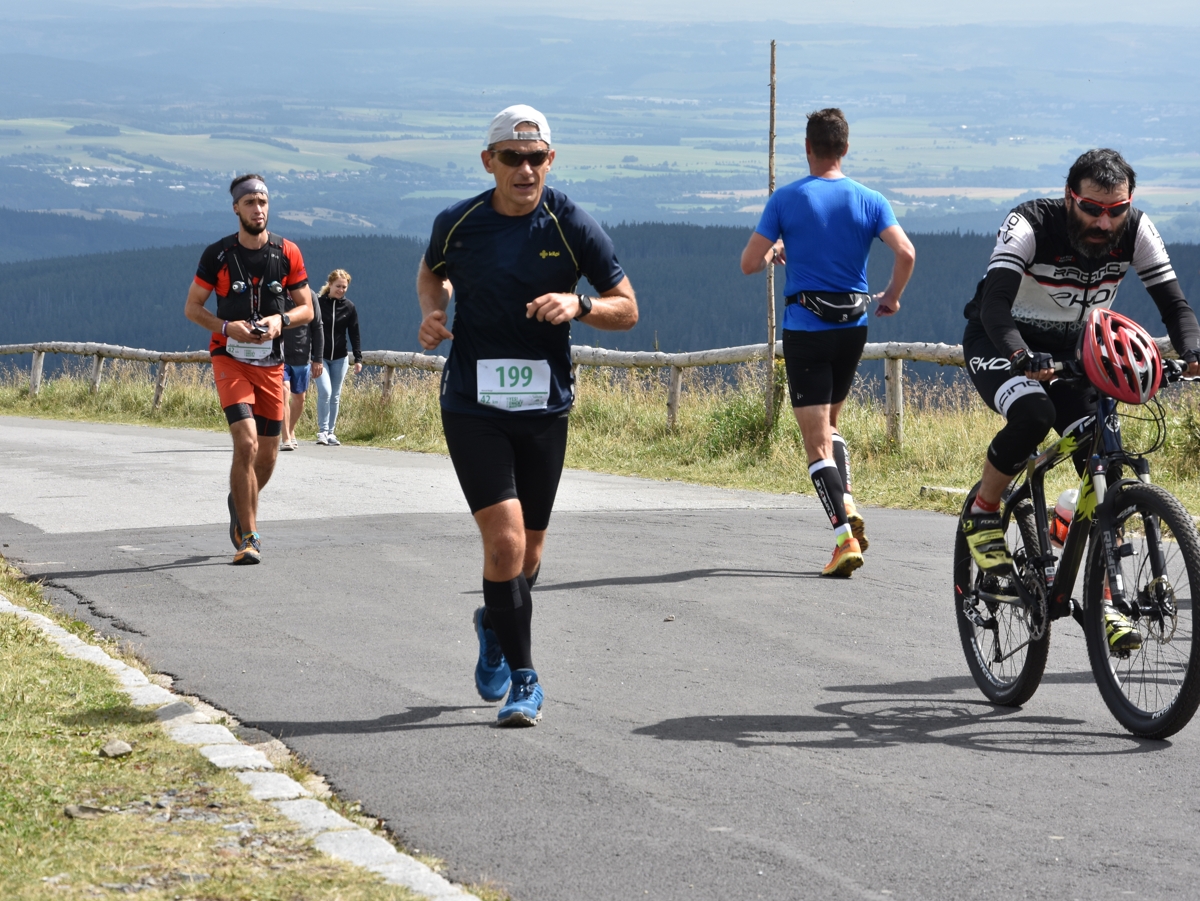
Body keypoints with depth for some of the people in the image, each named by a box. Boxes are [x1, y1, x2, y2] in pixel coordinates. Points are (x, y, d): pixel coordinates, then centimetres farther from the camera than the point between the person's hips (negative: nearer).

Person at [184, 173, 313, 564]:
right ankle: (248, 538, -14)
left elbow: (306, 308, 8)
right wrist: (227, 327, -15)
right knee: (246, 443, -19)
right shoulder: (217, 254, -4)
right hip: (230, 357, -3)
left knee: (268, 454, 9)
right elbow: (192, 307, 2)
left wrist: (281, 320, -13)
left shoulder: (287, 253, 1)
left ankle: (241, 504, 41)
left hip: (271, 362, 3)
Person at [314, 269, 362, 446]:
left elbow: (354, 334, 6)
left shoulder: (349, 307, 2)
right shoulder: (318, 303, -6)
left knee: (335, 396, 6)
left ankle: (330, 432, 13)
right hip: (319, 357, -3)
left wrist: (358, 358, 0)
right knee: (325, 391, -16)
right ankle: (322, 431, -9)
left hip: (340, 358, 3)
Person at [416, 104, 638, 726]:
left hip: (546, 406, 1)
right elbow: (432, 271, 20)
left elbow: (627, 309, 0)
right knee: (504, 536, -15)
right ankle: (522, 680, -5)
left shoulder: (572, 227, -6)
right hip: (472, 406, -1)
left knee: (528, 549, 12)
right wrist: (433, 312, -1)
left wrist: (578, 305, -20)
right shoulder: (458, 225, -3)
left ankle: (495, 627, 44)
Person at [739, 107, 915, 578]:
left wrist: (774, 251, 16)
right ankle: (849, 509, 7)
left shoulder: (786, 199, -6)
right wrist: (892, 295, 6)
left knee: (817, 441, -3)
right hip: (853, 326, 4)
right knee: (829, 424, 24)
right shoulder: (869, 200, 0)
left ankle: (846, 538, -15)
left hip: (805, 327, -4)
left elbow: (749, 264, -6)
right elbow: (906, 253, -12)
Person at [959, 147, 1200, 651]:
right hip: (999, 343, -4)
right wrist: (1022, 357, -57)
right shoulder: (1030, 226, -29)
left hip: (1070, 351, 4)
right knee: (1033, 415, -35)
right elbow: (994, 304, -39)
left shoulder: (1135, 231, -16)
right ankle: (983, 513, -8)